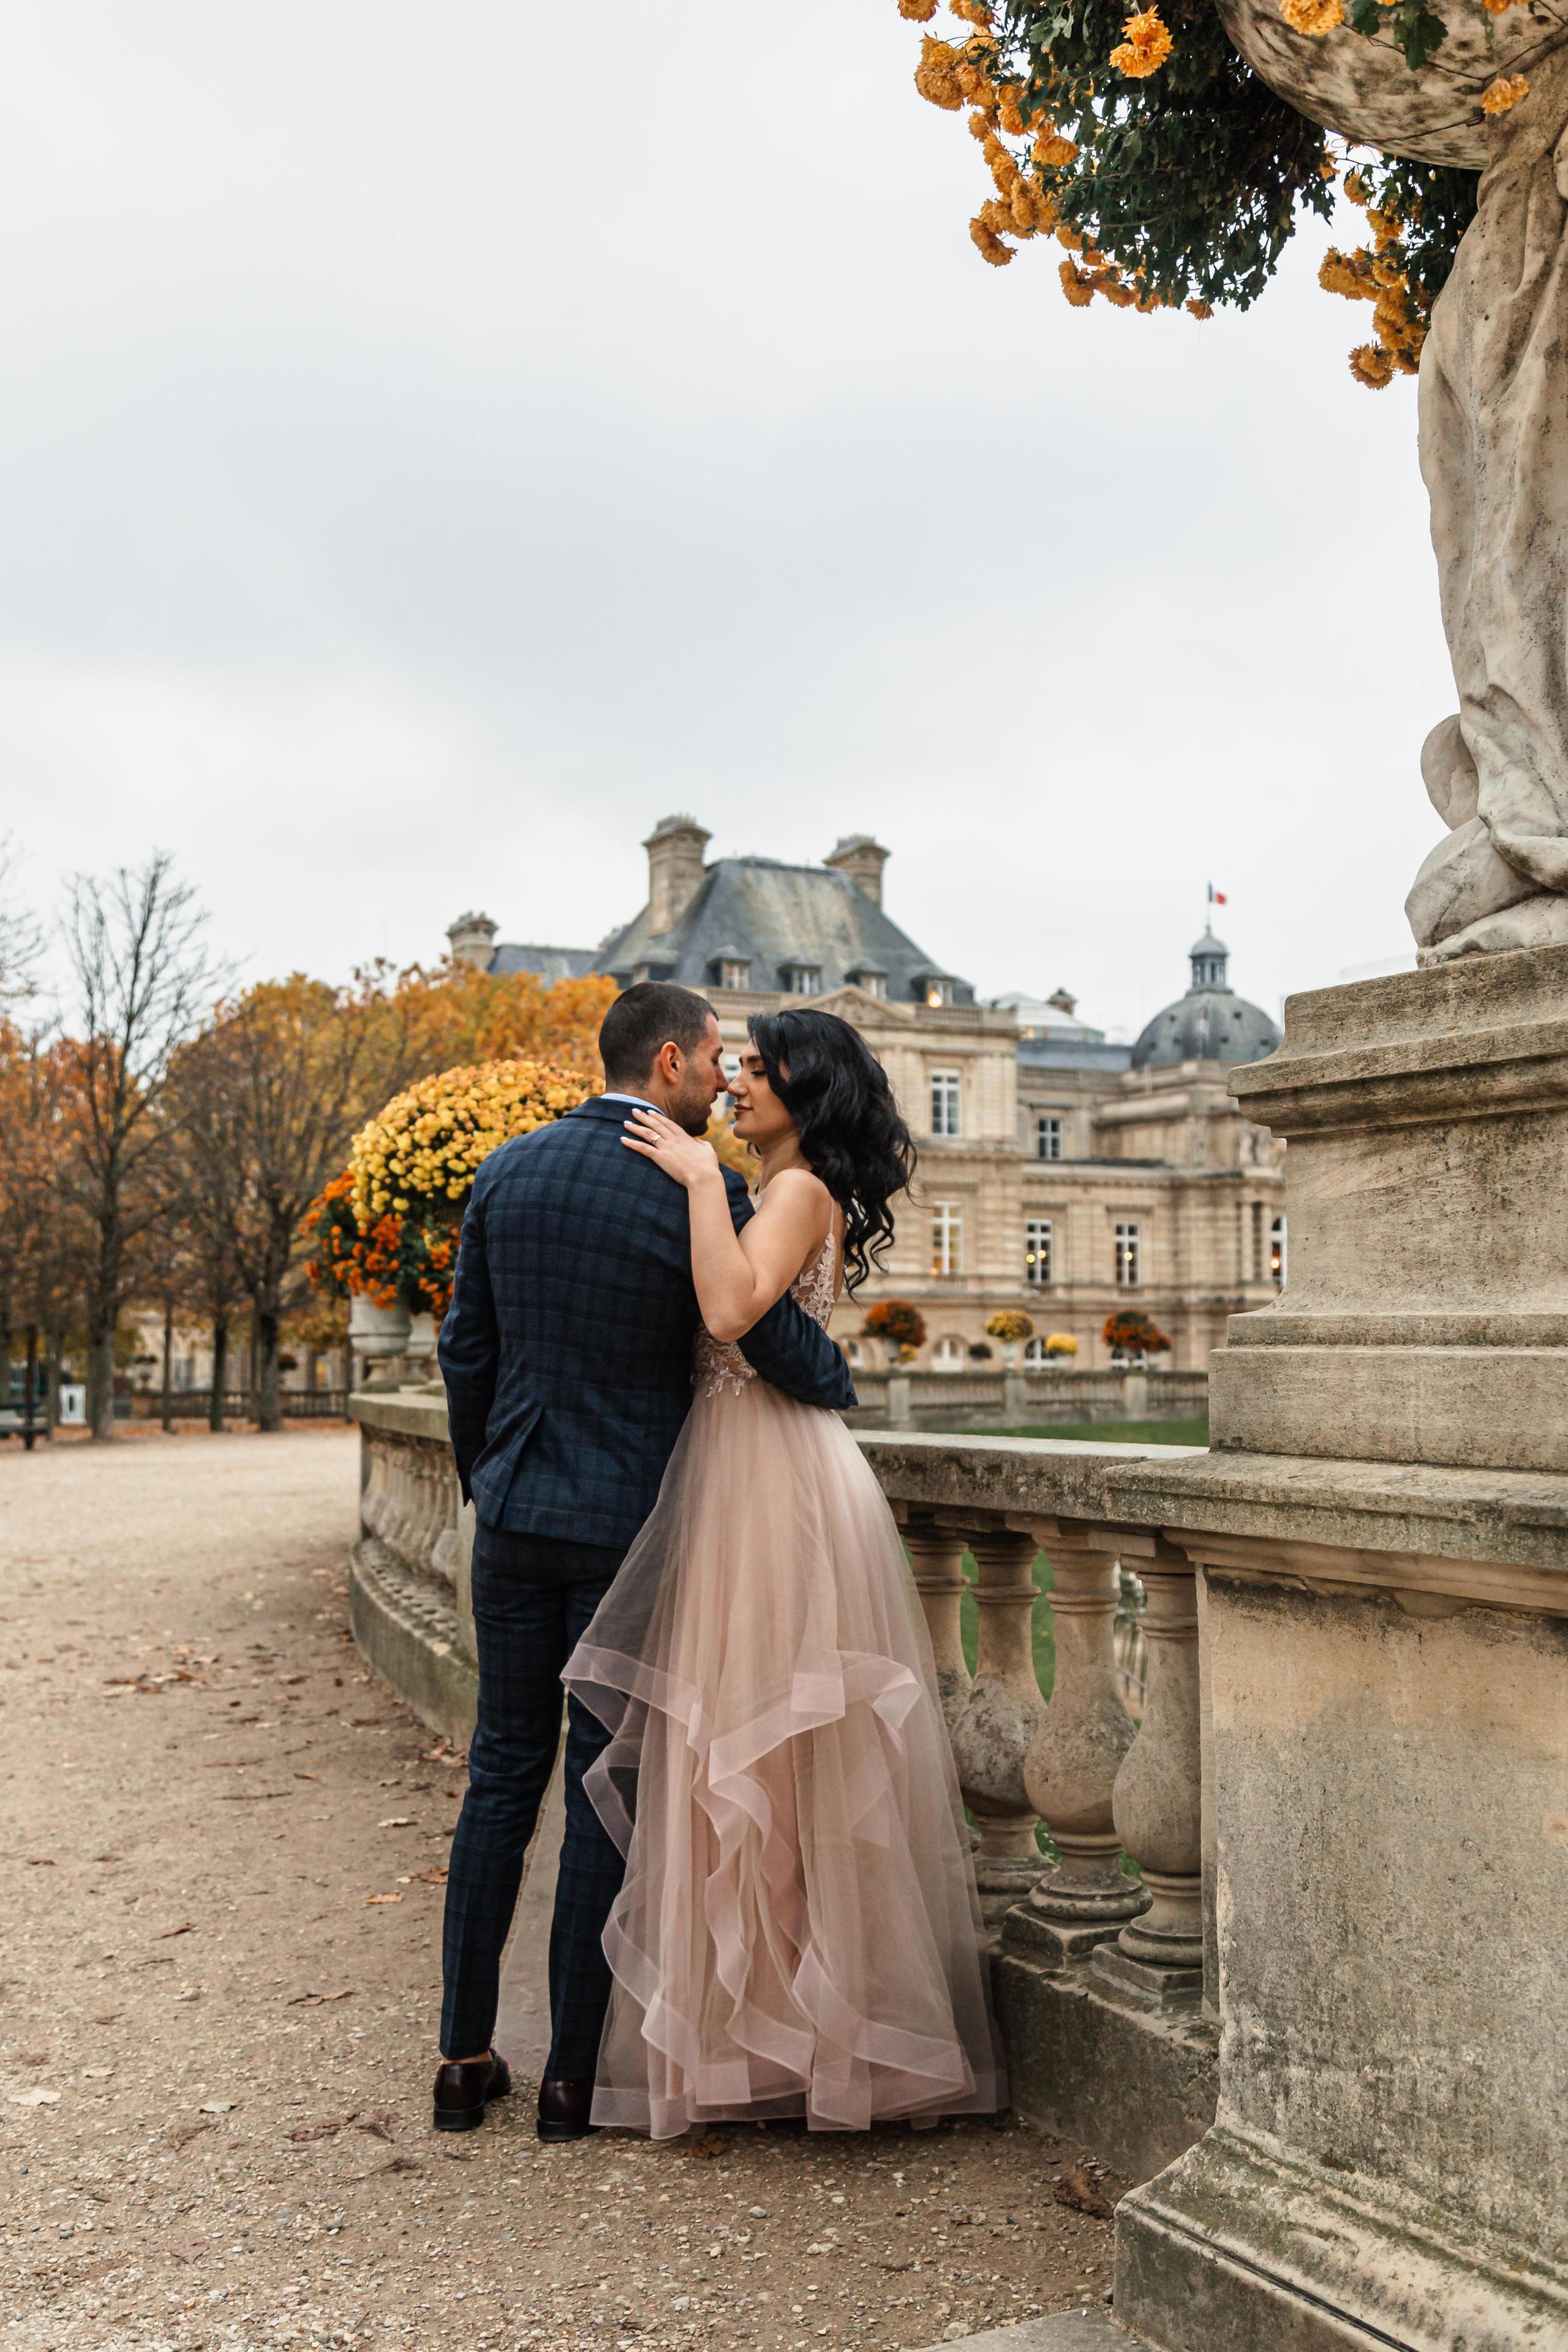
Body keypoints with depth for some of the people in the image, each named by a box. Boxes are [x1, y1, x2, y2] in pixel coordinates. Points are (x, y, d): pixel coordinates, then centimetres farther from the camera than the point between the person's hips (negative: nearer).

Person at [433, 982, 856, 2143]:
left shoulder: (509, 1169, 2)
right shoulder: (701, 1192, -13)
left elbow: (467, 1350, 8)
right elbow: (783, 1350, -12)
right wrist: (840, 1379, 11)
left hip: (517, 1517, 5)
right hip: (632, 1525, -4)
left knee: (504, 1776, 15)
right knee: (606, 1796, 6)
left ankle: (466, 2057, 23)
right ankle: (574, 2075, 17)